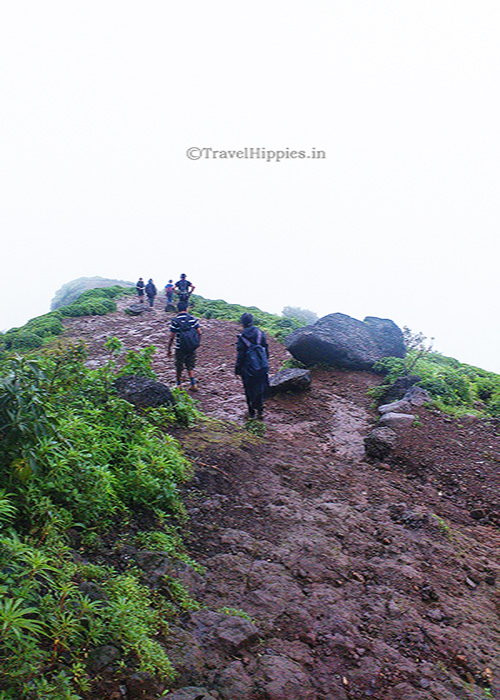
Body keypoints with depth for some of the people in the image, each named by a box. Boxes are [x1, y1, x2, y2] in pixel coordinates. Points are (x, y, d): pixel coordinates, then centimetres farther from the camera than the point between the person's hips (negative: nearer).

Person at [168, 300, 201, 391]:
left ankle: (179, 385, 27)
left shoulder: (175, 321, -11)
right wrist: (196, 343, 15)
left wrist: (169, 349, -1)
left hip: (180, 349, -3)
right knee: (190, 367, 18)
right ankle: (193, 385, 12)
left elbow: (172, 337, -11)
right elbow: (199, 333, 0)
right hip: (192, 349, 3)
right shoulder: (193, 319, -2)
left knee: (179, 368, 14)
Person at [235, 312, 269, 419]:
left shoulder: (242, 337, -12)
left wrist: (237, 369, 2)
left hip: (249, 368, -3)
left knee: (249, 391, 11)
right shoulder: (260, 333, 0)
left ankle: (251, 412, 20)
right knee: (261, 389, 15)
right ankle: (260, 411, 19)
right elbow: (266, 349, 8)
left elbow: (240, 355, -9)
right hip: (262, 367, 3)